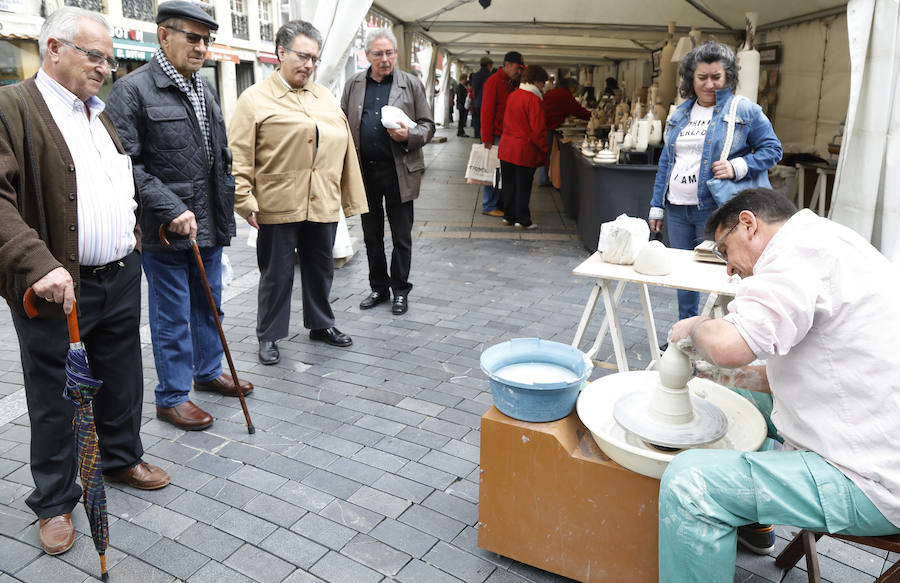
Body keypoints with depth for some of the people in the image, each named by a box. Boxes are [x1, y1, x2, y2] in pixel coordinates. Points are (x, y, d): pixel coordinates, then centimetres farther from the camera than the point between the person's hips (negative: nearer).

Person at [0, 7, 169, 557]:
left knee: (123, 382, 20)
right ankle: (55, 501, 26)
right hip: (57, 288, -7)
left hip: (122, 280, 7)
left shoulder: (101, 114, 15)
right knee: (55, 400, 9)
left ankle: (123, 458, 42)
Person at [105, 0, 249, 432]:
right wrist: (172, 210, -21)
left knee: (209, 307, 19)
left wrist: (226, 212, 14)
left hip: (209, 227, 7)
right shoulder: (132, 90, -10)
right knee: (172, 318, 4)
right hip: (165, 233, -7)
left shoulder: (205, 90, 13)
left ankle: (208, 371, 38)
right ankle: (172, 398, 20)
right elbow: (126, 164, -16)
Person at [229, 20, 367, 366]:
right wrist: (245, 200, -13)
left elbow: (344, 149, 11)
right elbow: (239, 156, -6)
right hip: (278, 207, -4)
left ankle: (321, 324, 35)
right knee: (276, 274, 7)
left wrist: (351, 198, 8)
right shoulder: (255, 99, -2)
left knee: (320, 270, 17)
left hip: (323, 205, 5)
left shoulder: (325, 98, 12)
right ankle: (268, 336, 23)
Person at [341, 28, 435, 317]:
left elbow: (428, 125, 4)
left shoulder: (411, 84, 3)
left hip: (399, 171, -3)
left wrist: (409, 135, -17)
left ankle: (400, 290, 18)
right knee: (371, 235, 12)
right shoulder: (353, 84, 10)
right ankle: (378, 288, 26)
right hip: (364, 171, 3)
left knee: (401, 236, 4)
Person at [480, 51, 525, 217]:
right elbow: (486, 111, -15)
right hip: (495, 135, -8)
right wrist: (487, 139, -18)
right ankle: (489, 207, 6)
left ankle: (500, 204, 17)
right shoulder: (494, 82, -12)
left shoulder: (511, 83, 15)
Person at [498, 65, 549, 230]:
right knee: (523, 186, 3)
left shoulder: (512, 95, 7)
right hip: (524, 150, -7)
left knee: (509, 184, 14)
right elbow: (538, 129, -17)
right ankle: (522, 220, 9)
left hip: (506, 147, 7)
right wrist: (544, 150, -8)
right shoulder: (534, 100, -16)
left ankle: (508, 216, 23)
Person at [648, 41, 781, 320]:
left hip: (716, 210, -5)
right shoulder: (680, 114, 14)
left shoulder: (745, 110, -2)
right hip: (677, 210, 6)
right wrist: (657, 206, 14)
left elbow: (772, 149, -2)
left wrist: (738, 167, -19)